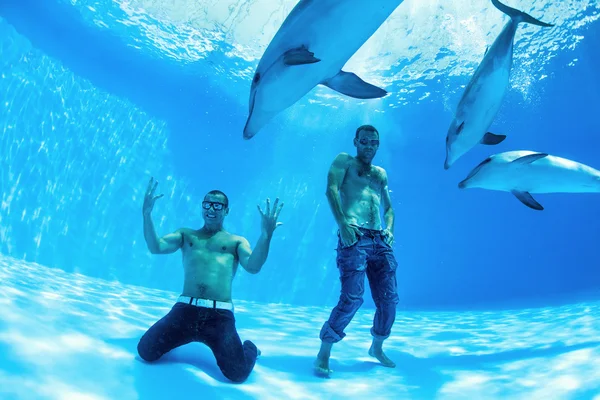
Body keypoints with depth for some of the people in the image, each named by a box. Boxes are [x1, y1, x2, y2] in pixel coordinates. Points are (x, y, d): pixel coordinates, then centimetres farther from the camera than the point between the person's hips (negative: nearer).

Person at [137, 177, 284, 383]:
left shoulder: (237, 241, 13)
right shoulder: (186, 235, 18)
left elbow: (253, 267, -5)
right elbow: (156, 247, 2)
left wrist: (266, 235, -18)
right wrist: (147, 214, -8)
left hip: (220, 315, -2)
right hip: (185, 309, 2)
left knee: (238, 373, -16)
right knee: (146, 351, -9)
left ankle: (249, 348, 23)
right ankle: (184, 336, 22)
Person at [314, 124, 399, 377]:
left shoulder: (381, 173, 27)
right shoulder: (344, 161, 10)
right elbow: (332, 190, -6)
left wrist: (389, 228, 4)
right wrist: (342, 223, -20)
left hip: (380, 242, 6)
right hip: (354, 238, -6)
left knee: (388, 299, 5)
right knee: (352, 297, -18)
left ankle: (377, 348, 27)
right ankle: (323, 353, -5)